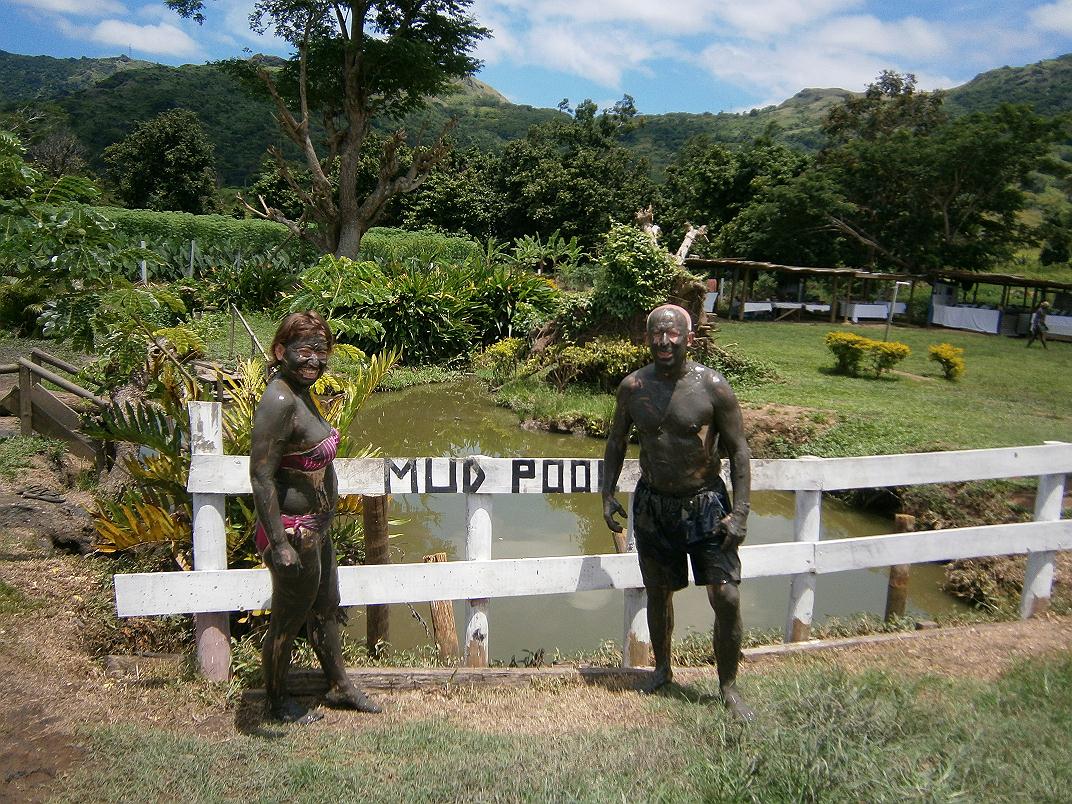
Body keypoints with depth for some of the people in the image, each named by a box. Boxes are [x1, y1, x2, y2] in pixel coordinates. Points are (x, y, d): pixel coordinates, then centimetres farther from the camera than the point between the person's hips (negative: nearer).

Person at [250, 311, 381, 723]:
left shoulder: (300, 393, 5)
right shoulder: (279, 401, -25)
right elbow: (261, 477, -28)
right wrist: (279, 545, -28)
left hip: (315, 529, 10)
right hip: (293, 532, -10)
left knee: (326, 609, 25)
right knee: (287, 621, 12)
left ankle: (339, 686, 45)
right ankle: (277, 702, 35)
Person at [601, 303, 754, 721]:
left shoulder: (712, 386, -13)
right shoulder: (632, 386, -4)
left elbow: (738, 449, -8)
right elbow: (616, 443, 9)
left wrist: (740, 511, -13)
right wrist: (607, 494, 3)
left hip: (705, 503, -3)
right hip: (652, 503, 3)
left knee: (726, 599, -5)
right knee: (658, 592, 16)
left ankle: (729, 687, 16)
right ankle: (662, 669, 39)